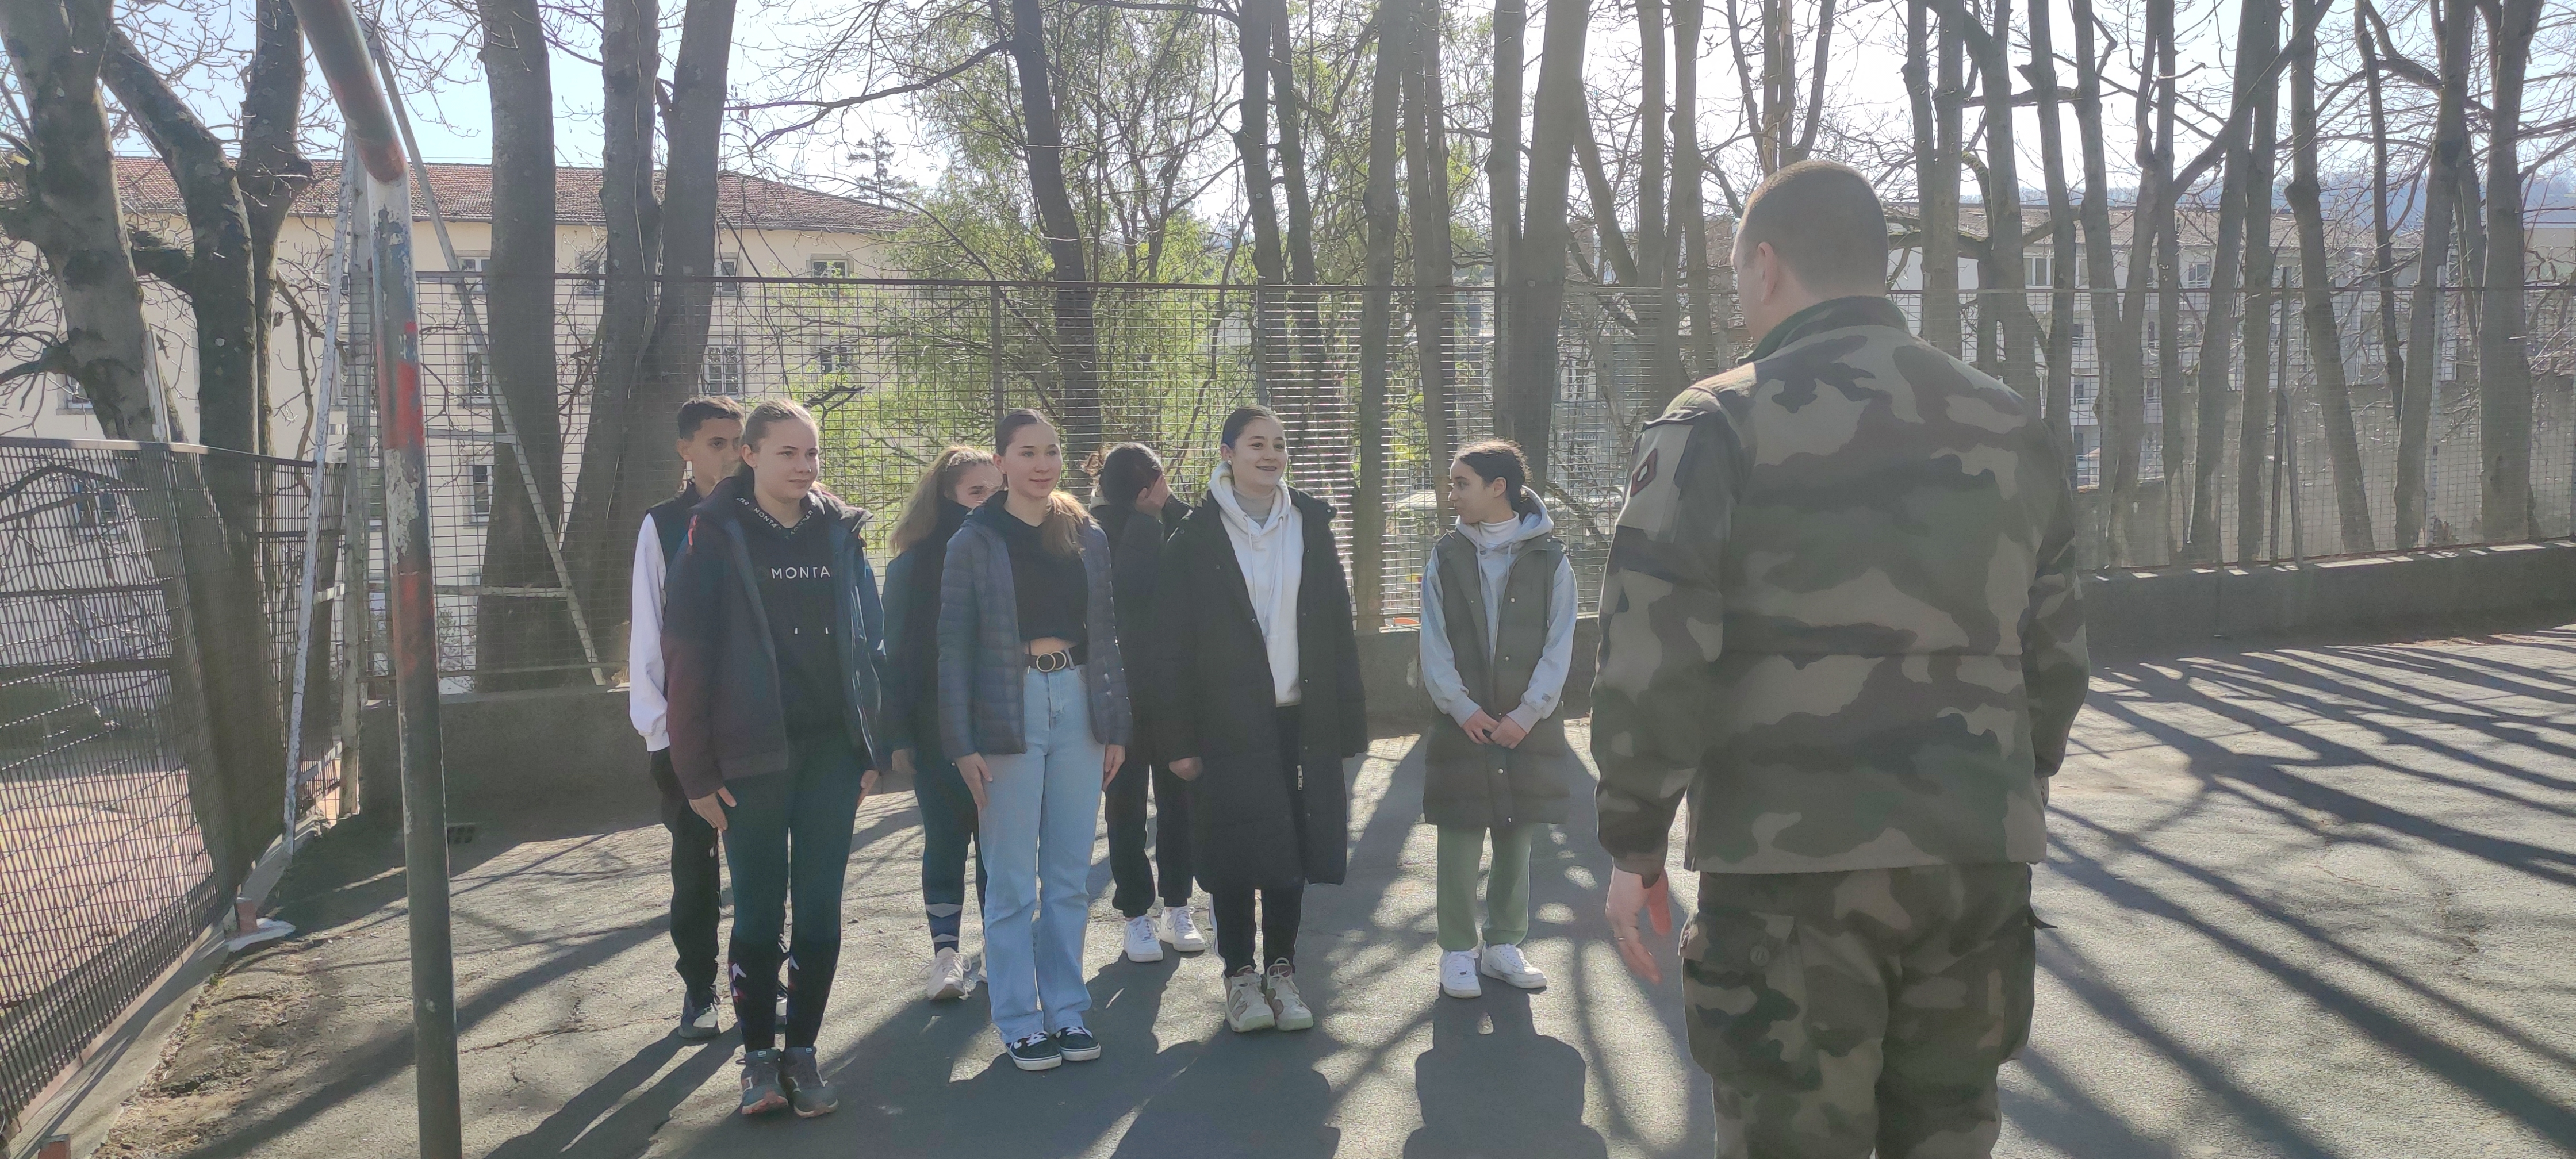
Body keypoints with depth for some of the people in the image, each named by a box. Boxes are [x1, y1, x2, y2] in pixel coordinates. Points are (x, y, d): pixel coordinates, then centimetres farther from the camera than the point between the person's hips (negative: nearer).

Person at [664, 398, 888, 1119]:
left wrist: (870, 748, 5)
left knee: (820, 906, 7)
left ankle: (803, 1052, 19)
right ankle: (760, 1056, 19)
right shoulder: (717, 538, -4)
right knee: (759, 909, 5)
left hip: (831, 753, 3)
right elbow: (686, 657, -6)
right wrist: (697, 770, -9)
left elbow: (868, 644, 9)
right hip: (751, 758, -3)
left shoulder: (840, 534, 6)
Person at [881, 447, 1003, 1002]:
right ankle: (945, 954, 10)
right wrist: (899, 736, -7)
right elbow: (897, 652, -2)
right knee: (945, 838, 3)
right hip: (939, 731, -2)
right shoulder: (914, 564, -1)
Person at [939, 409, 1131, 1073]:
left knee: (1071, 876, 9)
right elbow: (954, 645, -4)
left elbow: (1106, 635, 11)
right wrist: (962, 743, -9)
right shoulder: (976, 542, -3)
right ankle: (1019, 1023, 14)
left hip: (1077, 707, 4)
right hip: (1009, 712, -4)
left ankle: (1067, 1010, 21)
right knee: (1012, 882, 3)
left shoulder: (1087, 537, 8)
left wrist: (1115, 726, 8)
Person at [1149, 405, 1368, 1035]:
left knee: (1292, 849, 9)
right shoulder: (1196, 539, -2)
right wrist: (1179, 739, -8)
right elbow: (1171, 646, -3)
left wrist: (1346, 720, 2)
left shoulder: (1310, 525, 7)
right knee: (1236, 852, 4)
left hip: (1301, 719, 3)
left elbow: (1337, 626, 7)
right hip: (1229, 721, -3)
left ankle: (1282, 972, 23)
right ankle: (1241, 975, 20)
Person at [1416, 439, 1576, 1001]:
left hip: (1529, 727, 0)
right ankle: (1458, 951, 12)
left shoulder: (1550, 558, 0)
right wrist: (1463, 708, -12)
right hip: (1461, 724, 0)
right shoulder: (1445, 557, 3)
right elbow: (1434, 645, -1)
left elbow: (1559, 645, -3)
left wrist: (1527, 714, -11)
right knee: (1460, 844, 1)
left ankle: (1503, 945, 22)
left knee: (1516, 843, 9)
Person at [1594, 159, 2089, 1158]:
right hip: (1979, 863, 5)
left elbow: (1651, 661, -12)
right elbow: (2052, 660, 14)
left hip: (1791, 865, -5)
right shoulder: (2012, 429, 11)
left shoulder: (1716, 426, -6)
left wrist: (1635, 847, -3)